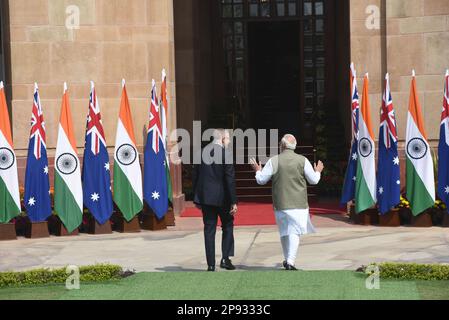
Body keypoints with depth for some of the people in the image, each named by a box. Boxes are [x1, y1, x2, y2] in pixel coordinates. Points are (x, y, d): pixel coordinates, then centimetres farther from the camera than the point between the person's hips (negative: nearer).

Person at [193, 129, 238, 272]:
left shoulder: (202, 152, 3)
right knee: (228, 226, 15)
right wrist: (233, 202, -9)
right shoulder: (225, 154, -11)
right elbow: (230, 179, -13)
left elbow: (195, 176, 7)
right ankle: (225, 259, 5)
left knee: (209, 230, 7)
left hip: (205, 197, 4)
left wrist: (197, 198, 15)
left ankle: (211, 265, 6)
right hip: (222, 198, -4)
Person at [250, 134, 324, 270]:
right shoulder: (303, 160, -4)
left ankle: (287, 260, 28)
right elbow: (314, 180, 2)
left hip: (280, 204, 2)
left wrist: (258, 170, 22)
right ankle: (290, 262, -13)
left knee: (284, 232, 16)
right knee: (295, 233, -2)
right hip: (298, 203, -1)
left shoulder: (273, 161, -4)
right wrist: (318, 171, 24)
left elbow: (261, 180, 1)